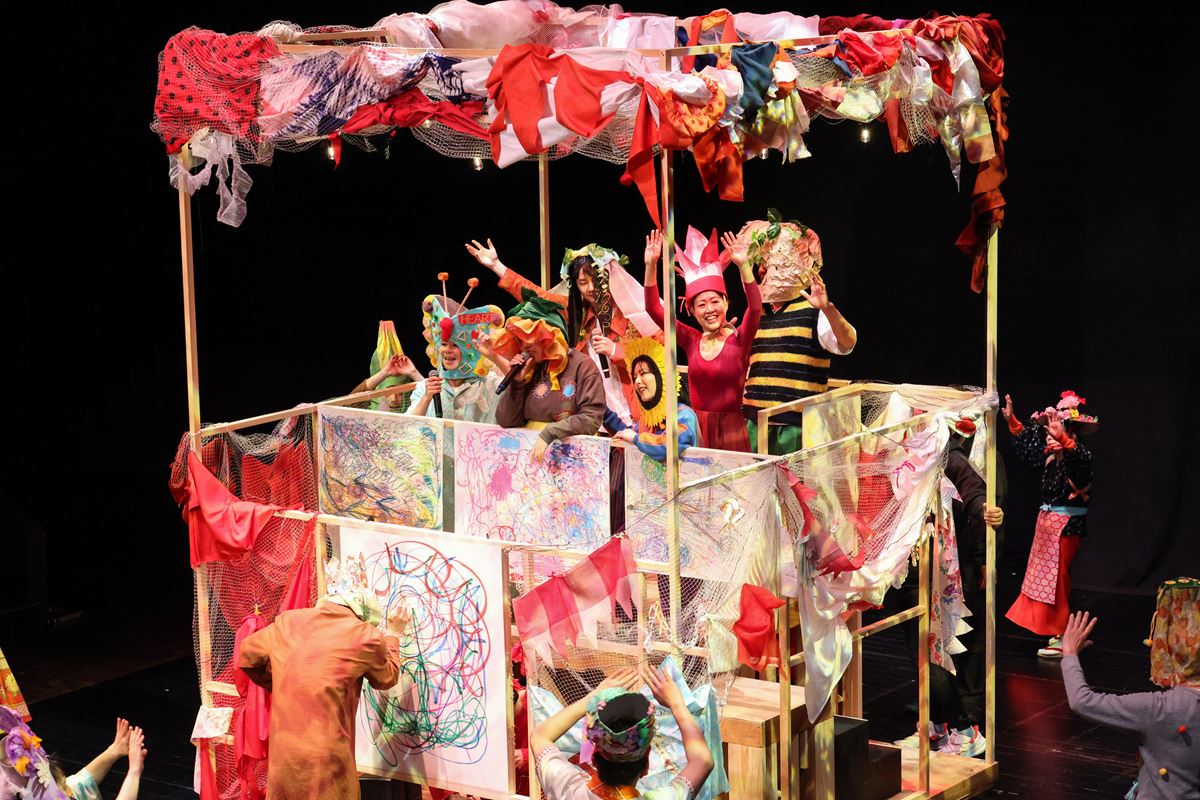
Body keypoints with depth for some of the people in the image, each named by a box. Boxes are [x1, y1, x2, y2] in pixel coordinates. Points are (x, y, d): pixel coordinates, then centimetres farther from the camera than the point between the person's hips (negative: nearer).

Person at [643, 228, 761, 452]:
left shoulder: (739, 339, -3)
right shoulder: (691, 340, 6)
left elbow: (755, 307, -20)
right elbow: (654, 309, 0)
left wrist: (743, 265, -32)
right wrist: (651, 265, -11)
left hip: (730, 430, -3)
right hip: (695, 429, 3)